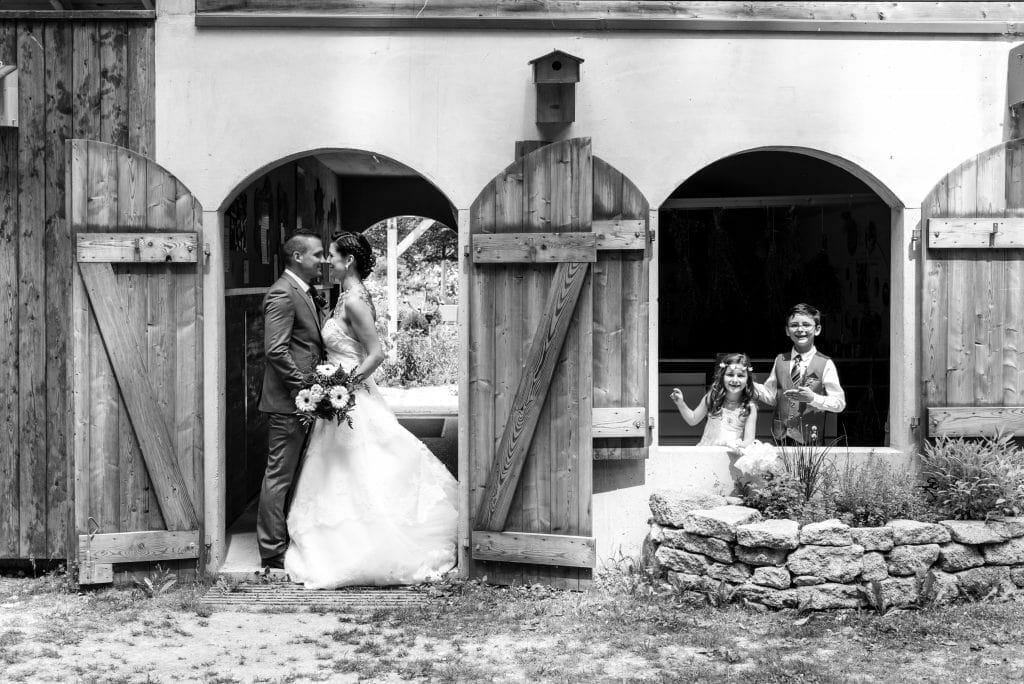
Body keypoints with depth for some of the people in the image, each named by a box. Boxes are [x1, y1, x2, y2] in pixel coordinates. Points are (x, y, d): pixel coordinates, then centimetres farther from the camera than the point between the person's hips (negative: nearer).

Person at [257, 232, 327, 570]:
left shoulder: (307, 293, 17)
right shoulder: (282, 294, -14)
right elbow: (276, 351, -21)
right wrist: (304, 388, -20)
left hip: (303, 400, 10)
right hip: (287, 402, -10)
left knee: (293, 473, 16)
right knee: (280, 474, -2)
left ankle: (288, 538, 25)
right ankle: (273, 551, 5)